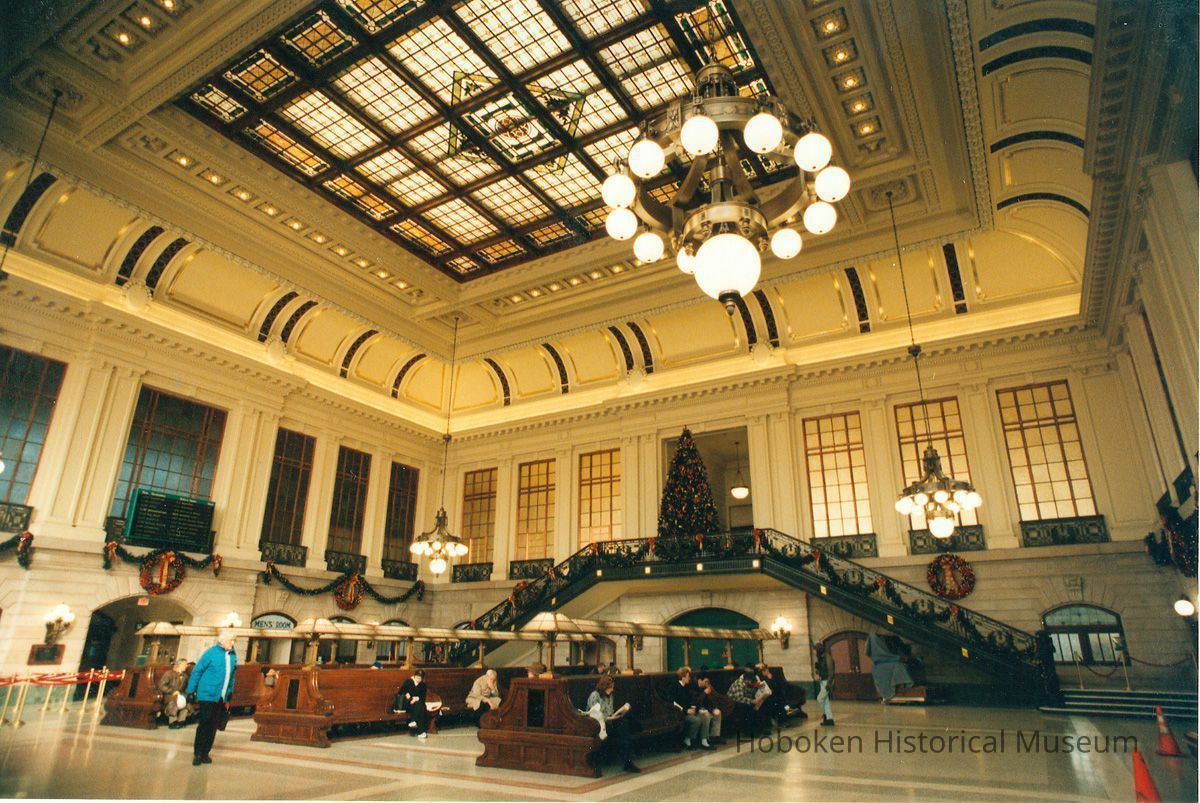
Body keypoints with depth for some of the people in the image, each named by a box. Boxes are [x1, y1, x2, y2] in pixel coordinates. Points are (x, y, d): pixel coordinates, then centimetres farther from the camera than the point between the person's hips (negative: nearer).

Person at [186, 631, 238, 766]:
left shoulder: (233, 656, 7)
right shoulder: (211, 652, -9)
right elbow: (197, 671, -6)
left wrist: (229, 694, 17)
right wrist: (191, 690, -8)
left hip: (221, 698, 6)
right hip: (207, 695, -5)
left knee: (213, 726, 9)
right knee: (204, 723, -6)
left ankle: (205, 753, 18)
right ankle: (197, 753, 6)